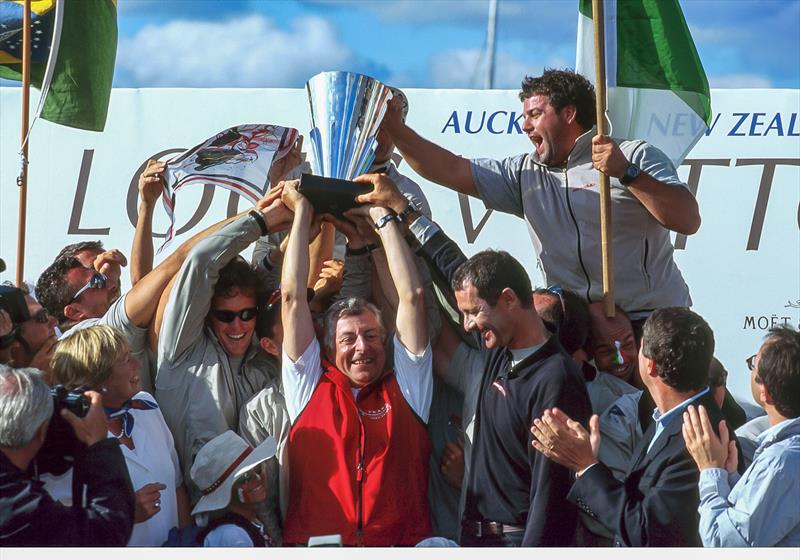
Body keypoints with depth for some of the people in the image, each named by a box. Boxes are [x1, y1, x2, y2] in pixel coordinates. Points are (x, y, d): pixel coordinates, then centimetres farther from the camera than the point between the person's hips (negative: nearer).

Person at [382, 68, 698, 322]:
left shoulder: (636, 158, 1)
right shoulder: (526, 173, 17)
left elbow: (689, 221, -10)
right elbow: (451, 170, 12)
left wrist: (627, 173, -19)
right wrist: (394, 128, 4)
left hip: (649, 324, -4)